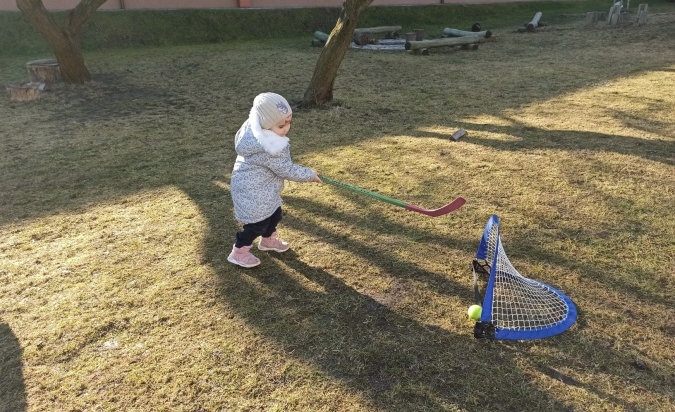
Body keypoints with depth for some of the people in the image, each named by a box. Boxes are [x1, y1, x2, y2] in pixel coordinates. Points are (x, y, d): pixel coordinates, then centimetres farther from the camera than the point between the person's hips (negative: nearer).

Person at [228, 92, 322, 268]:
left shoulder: (253, 128, -6)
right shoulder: (270, 149, -34)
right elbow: (287, 170, -23)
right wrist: (310, 174, -10)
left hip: (261, 188, 10)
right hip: (253, 191, -10)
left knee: (274, 214, 24)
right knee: (258, 223, 6)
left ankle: (268, 240, 48)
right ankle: (239, 252, 24)